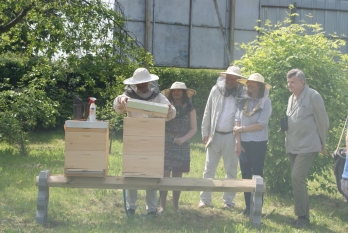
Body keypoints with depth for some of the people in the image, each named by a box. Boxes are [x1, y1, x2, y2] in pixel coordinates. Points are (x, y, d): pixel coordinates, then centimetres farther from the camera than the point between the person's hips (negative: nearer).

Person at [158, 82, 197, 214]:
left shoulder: (190, 109, 5)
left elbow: (193, 129, 2)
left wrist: (183, 139, -13)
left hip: (182, 147, 1)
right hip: (166, 146, -1)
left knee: (178, 177, 7)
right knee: (164, 175, -5)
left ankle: (176, 205, 18)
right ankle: (162, 205, 2)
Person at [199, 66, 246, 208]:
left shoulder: (243, 93, -2)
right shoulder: (216, 90, 4)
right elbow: (207, 112, 7)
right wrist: (205, 132, 4)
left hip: (231, 137, -2)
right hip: (214, 135, 2)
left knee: (231, 169, 7)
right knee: (209, 169, 5)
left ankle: (228, 200, 17)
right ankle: (204, 199, 13)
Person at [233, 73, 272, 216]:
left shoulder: (265, 102, -7)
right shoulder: (243, 101, 4)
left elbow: (260, 125, -14)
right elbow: (237, 122, 1)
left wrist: (241, 129, -9)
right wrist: (237, 142, -7)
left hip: (258, 144, -4)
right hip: (243, 143, 4)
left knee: (257, 175, 4)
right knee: (246, 174, 9)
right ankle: (248, 206, 18)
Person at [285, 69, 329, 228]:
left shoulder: (313, 96, -12)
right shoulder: (292, 98, 11)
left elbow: (323, 120, -8)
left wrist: (322, 143, -2)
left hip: (307, 145, -8)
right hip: (293, 146, 8)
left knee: (297, 177, -16)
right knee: (299, 179, 10)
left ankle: (301, 215, -4)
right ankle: (304, 215, 20)